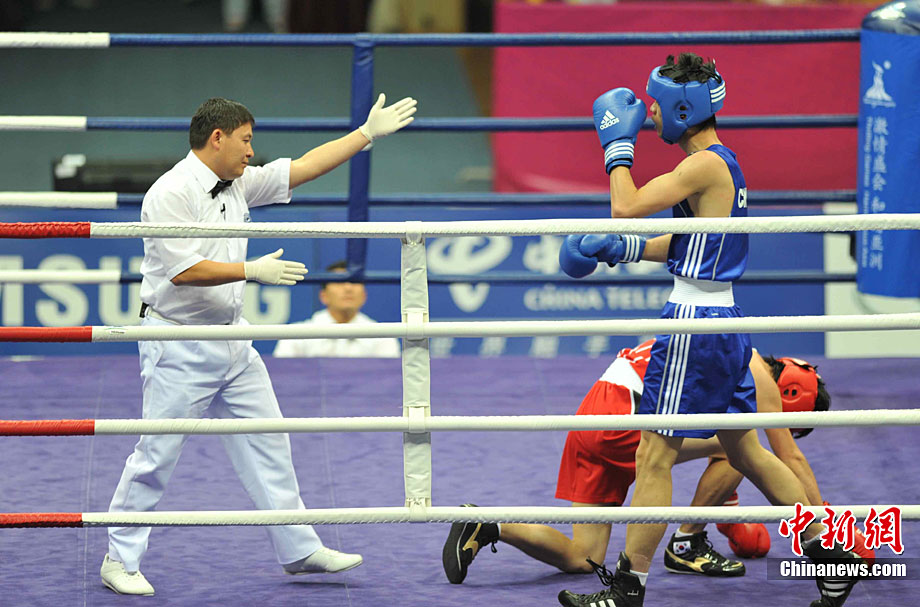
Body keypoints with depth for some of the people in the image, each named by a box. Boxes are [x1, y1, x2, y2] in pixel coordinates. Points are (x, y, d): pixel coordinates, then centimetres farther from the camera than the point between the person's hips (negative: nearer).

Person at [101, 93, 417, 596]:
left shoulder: (238, 184, 8)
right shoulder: (172, 193, -17)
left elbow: (303, 167, 14)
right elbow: (183, 270, -24)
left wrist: (367, 133, 13)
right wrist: (252, 271, -21)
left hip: (232, 342, 8)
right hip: (179, 344, -8)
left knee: (266, 444, 10)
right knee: (157, 454, -3)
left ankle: (298, 549, 17)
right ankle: (120, 560, 7)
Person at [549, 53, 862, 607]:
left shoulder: (705, 165, -17)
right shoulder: (723, 164, 13)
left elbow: (627, 207, -22)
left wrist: (619, 144, -9)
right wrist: (620, 249, 14)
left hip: (695, 325, -10)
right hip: (723, 318, 10)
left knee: (654, 458, -4)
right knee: (745, 451, 19)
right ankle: (832, 555, 21)